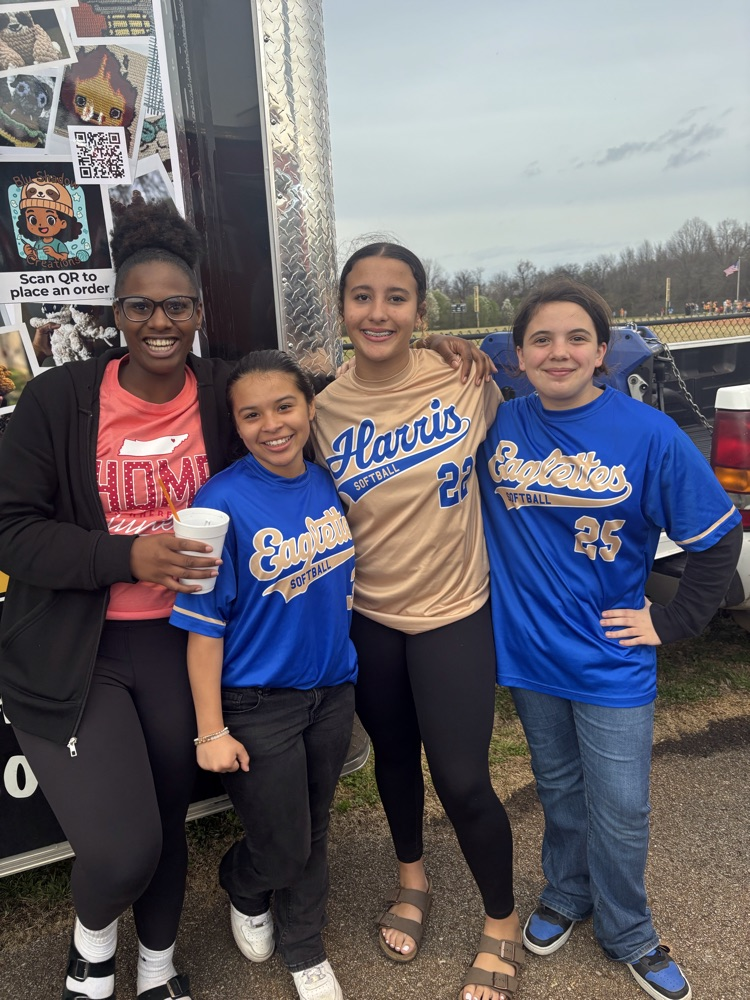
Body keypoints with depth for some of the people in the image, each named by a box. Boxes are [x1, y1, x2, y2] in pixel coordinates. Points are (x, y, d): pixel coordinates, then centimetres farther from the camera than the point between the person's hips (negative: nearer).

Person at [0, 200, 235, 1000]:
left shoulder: (223, 396, -4)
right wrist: (127, 555, -24)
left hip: (178, 645, 3)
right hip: (69, 653, -2)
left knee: (169, 820, 17)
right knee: (122, 850, -7)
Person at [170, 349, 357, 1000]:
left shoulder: (331, 485, -4)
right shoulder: (222, 501, -19)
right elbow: (205, 627, -15)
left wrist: (354, 675, 11)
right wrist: (212, 731, -12)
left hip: (333, 689, 5)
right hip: (258, 703, -4)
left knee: (312, 833, 20)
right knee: (281, 847, 11)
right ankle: (242, 890, 49)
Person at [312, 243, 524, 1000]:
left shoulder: (466, 380, -12)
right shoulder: (324, 410, -7)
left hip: (453, 612, -2)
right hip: (368, 618, 3)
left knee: (462, 781, 2)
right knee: (394, 757, 22)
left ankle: (503, 925, 34)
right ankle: (412, 878, 53)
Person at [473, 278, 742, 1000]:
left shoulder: (649, 434, -14)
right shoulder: (498, 424, -6)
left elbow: (719, 537, -6)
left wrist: (672, 623, -6)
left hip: (611, 662, -2)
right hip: (528, 651, 2)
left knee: (619, 811, 10)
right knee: (558, 791, 22)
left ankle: (627, 933, 39)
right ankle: (565, 895, 49)